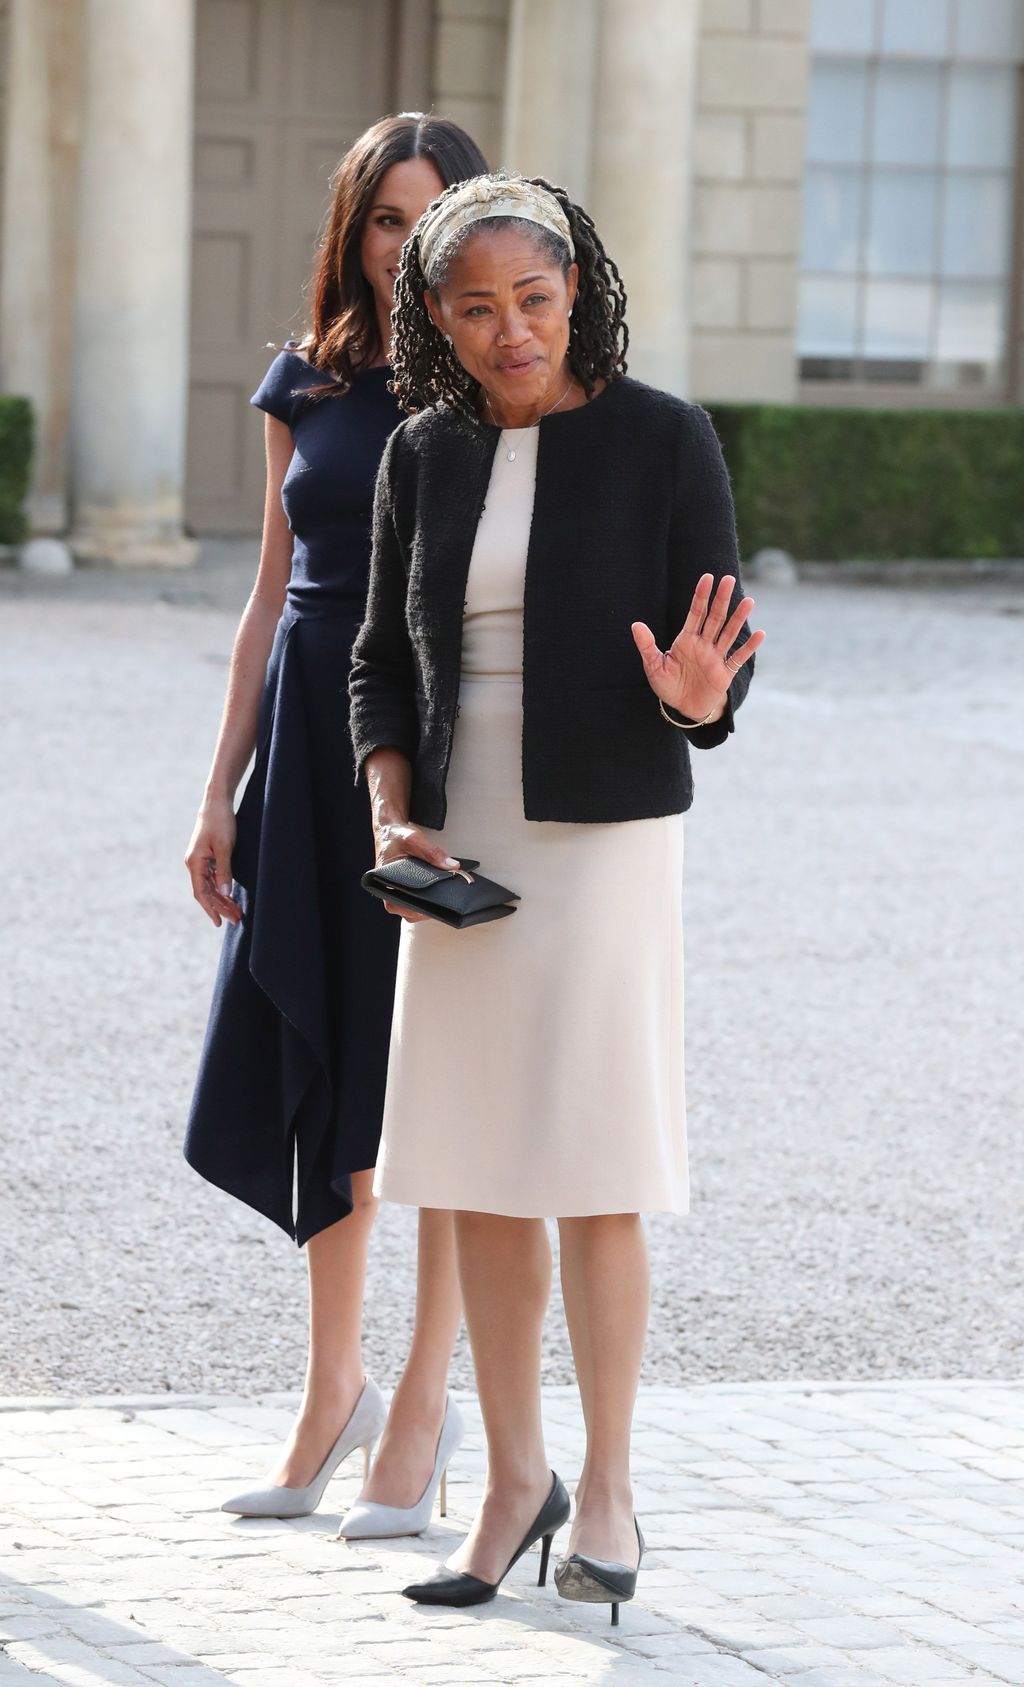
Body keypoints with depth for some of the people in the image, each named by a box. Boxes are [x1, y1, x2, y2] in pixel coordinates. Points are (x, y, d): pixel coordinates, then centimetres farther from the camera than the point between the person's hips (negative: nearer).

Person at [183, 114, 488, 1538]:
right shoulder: (305, 390, 9)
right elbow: (273, 595, 13)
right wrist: (223, 791, 9)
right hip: (312, 739, 4)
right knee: (318, 1072, 7)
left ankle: (425, 1403, 10)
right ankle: (334, 1388, 22)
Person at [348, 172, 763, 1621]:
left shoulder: (663, 440, -6)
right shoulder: (424, 456, 6)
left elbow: (718, 684, -5)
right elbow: (383, 663, 12)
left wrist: (697, 696, -28)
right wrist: (395, 824, -3)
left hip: (605, 838, -4)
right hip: (460, 846, 4)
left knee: (591, 1176, -6)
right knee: (479, 1175, 6)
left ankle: (607, 1495, 5)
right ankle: (514, 1478, 18)